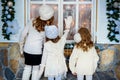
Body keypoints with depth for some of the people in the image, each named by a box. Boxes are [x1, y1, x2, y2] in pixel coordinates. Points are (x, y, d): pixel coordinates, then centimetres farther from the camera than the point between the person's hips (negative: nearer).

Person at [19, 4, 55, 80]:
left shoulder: (32, 21, -6)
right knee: (36, 69, 14)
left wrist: (21, 44, 12)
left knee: (27, 67, 19)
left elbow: (24, 33, -1)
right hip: (37, 51, -3)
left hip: (27, 49, 4)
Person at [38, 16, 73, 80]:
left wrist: (42, 68, 5)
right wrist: (68, 25, 25)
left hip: (50, 68, -2)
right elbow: (65, 34, 11)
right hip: (60, 67, 2)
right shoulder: (61, 41, -10)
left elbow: (44, 57, -7)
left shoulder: (46, 45, -15)